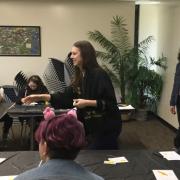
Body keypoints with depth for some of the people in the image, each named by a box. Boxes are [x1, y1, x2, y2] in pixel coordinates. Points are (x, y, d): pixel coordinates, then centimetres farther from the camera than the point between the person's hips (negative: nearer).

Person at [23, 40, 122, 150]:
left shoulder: (99, 74, -18)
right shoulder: (80, 77, 8)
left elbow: (110, 103, -21)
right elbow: (67, 97, 7)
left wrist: (87, 103, -24)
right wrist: (42, 97, 2)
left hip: (106, 127, -8)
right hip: (92, 126, 8)